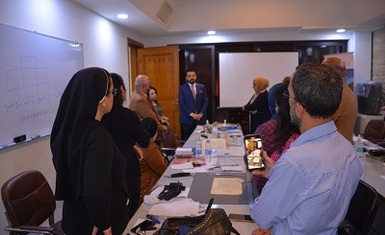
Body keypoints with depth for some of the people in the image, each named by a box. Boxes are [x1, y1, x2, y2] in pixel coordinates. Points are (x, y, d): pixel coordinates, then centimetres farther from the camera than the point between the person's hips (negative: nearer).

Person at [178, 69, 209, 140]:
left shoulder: (202, 87, 9)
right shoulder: (182, 88, 2)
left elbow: (205, 101, 6)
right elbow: (181, 103, -5)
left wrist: (201, 114, -7)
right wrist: (191, 114, -13)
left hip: (200, 118, 2)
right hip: (187, 119, -2)